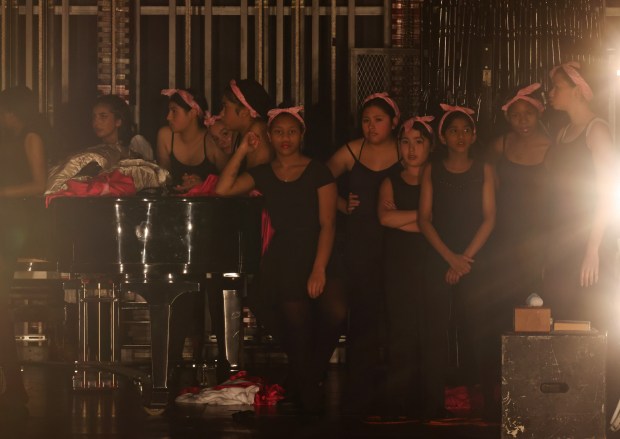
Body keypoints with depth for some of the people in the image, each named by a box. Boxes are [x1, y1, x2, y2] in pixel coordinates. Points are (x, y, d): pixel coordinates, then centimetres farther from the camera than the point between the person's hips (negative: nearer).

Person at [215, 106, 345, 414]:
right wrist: (242, 151, 3)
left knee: (335, 311, -27)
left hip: (316, 254, -1)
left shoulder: (318, 172, 7)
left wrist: (319, 269, -12)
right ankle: (307, 394, 2)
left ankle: (302, 386, -5)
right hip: (281, 259, 2)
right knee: (296, 318, -19)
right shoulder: (263, 174, 16)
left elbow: (327, 224, -1)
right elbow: (223, 189, 1)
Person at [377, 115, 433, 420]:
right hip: (400, 268, 1)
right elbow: (385, 216, -5)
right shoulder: (391, 183, 14)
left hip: (431, 267, -1)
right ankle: (401, 405, -3)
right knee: (401, 335, -6)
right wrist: (425, 215, -5)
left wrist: (403, 220, -6)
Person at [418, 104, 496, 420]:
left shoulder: (483, 171, 8)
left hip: (474, 262, 0)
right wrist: (450, 257, -8)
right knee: (436, 332, -4)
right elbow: (424, 219, 3)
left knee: (475, 332, -5)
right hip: (438, 261, 0)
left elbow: (488, 218, 3)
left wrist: (466, 257, -7)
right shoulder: (432, 171, 8)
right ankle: (434, 404, -3)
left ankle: (480, 403, -2)